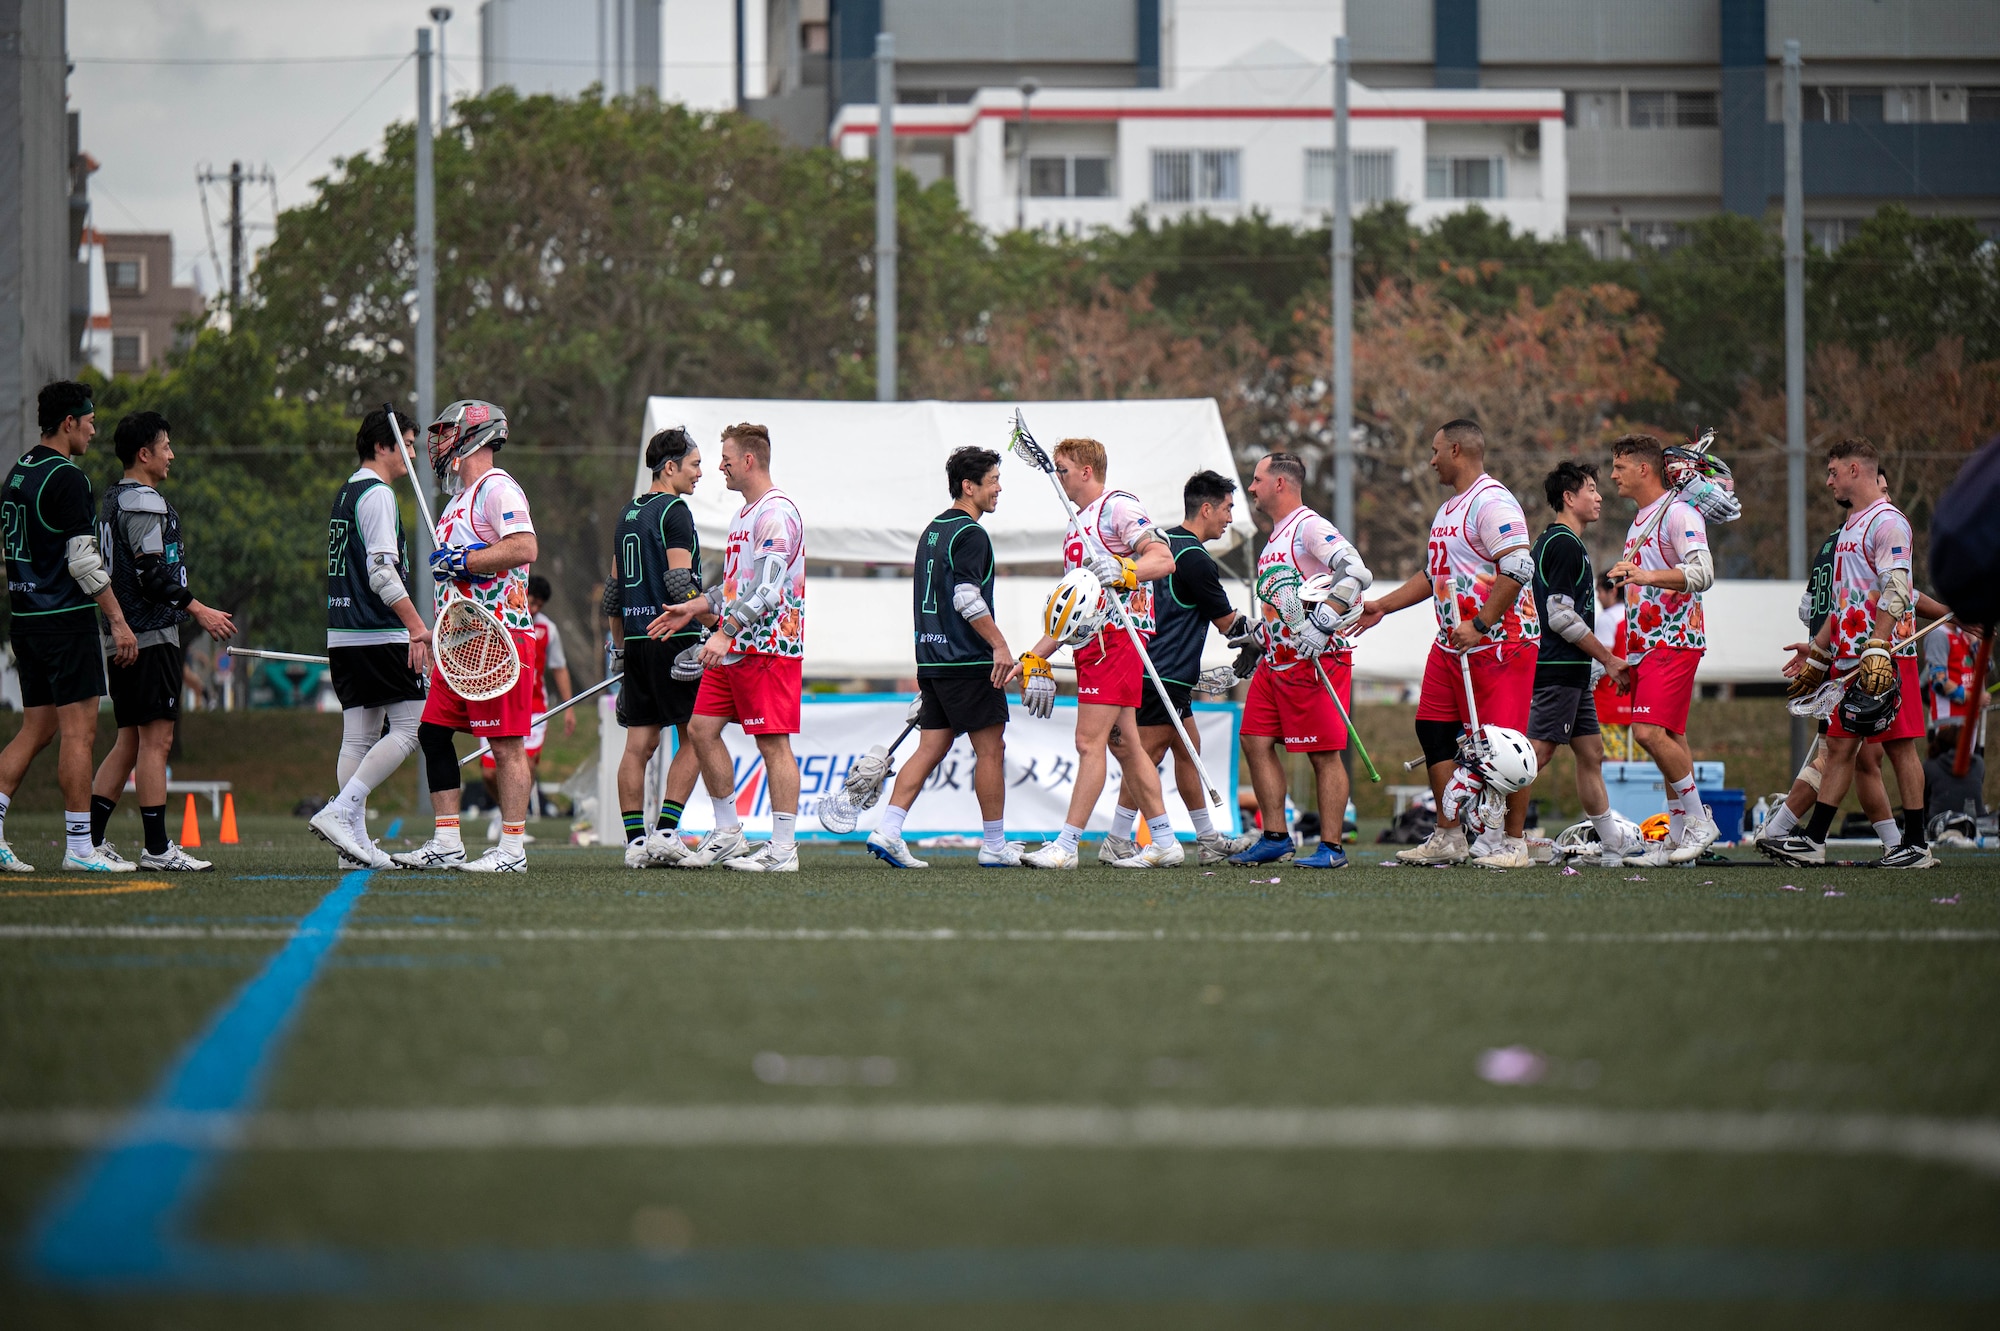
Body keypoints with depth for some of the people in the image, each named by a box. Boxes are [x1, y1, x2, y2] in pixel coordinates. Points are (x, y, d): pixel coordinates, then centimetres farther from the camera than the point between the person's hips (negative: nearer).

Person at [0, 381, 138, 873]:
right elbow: (84, 561, -16)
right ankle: (79, 848, -6)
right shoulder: (67, 478, -13)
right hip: (67, 619, -9)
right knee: (79, 730, -6)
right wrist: (118, 621, -13)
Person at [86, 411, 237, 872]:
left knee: (129, 742, 12)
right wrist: (201, 612, -11)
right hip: (151, 637, -10)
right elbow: (154, 577, -19)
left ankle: (91, 838, 11)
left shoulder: (114, 501, 19)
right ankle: (156, 848, -9)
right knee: (156, 740, -8)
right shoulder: (145, 504, -12)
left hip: (122, 638, 10)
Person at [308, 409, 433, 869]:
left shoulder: (346, 494, 20)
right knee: (407, 729, -8)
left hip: (343, 637, 10)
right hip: (380, 636, -10)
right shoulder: (377, 494, -10)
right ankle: (338, 813, -16)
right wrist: (416, 625, -21)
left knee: (359, 737, 8)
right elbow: (382, 570, -19)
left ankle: (354, 840, 5)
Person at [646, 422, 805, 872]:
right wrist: (695, 608, 20)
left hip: (770, 646, -10)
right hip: (734, 648, 10)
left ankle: (783, 848, -5)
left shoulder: (777, 513, -14)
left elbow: (767, 589, -22)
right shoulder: (745, 513, 19)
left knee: (773, 743, -7)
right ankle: (728, 834, 14)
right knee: (702, 729, 8)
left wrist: (725, 632, -26)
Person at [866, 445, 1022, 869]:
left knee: (931, 748, 7)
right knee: (991, 749, 0)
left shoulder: (933, 530, 17)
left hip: (932, 659, 9)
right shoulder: (969, 534, -12)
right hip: (969, 660, -9)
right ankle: (994, 846, 4)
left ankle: (887, 830, -4)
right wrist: (1001, 646, -21)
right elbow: (968, 598, -22)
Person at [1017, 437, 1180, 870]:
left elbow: (1163, 559, -17)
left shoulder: (1117, 506, -5)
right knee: (1123, 745, 8)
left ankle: (1066, 845, -13)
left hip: (1116, 635, -10)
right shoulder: (1076, 525, 23)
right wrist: (1037, 658, 23)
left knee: (1090, 743, -11)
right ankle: (1164, 842, 11)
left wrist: (1121, 571, -34)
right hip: (1092, 641, 10)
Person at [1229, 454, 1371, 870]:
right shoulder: (1275, 538, 20)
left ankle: (1331, 847, -3)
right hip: (1276, 660, 10)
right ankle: (1275, 836, 11)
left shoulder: (1310, 528, -11)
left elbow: (1357, 574, -23)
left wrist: (1323, 622, -28)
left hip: (1317, 660, -10)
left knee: (1324, 753, -5)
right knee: (1257, 741, 5)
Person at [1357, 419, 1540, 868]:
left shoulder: (1492, 503, -15)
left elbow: (1518, 569, -24)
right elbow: (1434, 573, 29)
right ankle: (1449, 838, 15)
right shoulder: (1448, 509, 18)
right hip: (1452, 643, 10)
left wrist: (1479, 626, -24)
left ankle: (1515, 843, 0)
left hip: (1499, 642, -10)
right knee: (1433, 730, 9)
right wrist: (1383, 607, 24)